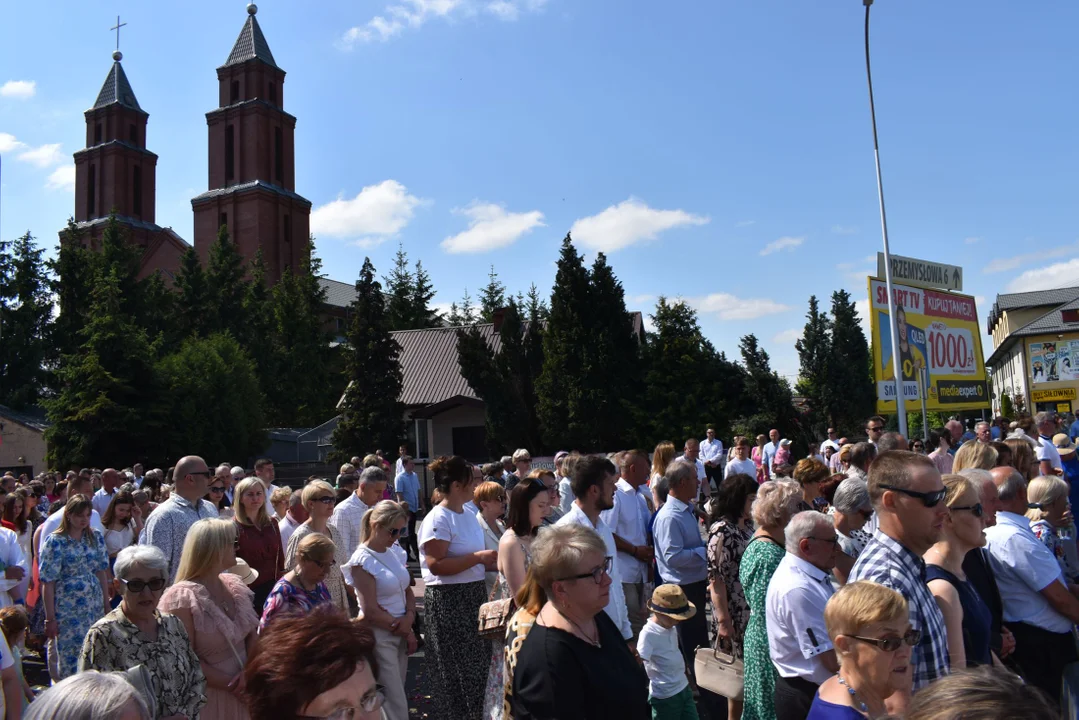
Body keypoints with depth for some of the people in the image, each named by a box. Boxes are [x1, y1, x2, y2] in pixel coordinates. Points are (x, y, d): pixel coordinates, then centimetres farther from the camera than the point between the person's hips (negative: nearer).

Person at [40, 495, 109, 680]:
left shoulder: (96, 537, 4)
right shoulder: (55, 541, -9)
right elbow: (48, 583, -10)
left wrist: (107, 605, 8)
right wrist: (50, 618, -11)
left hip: (94, 607, 4)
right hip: (68, 611, -4)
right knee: (70, 658, 3)